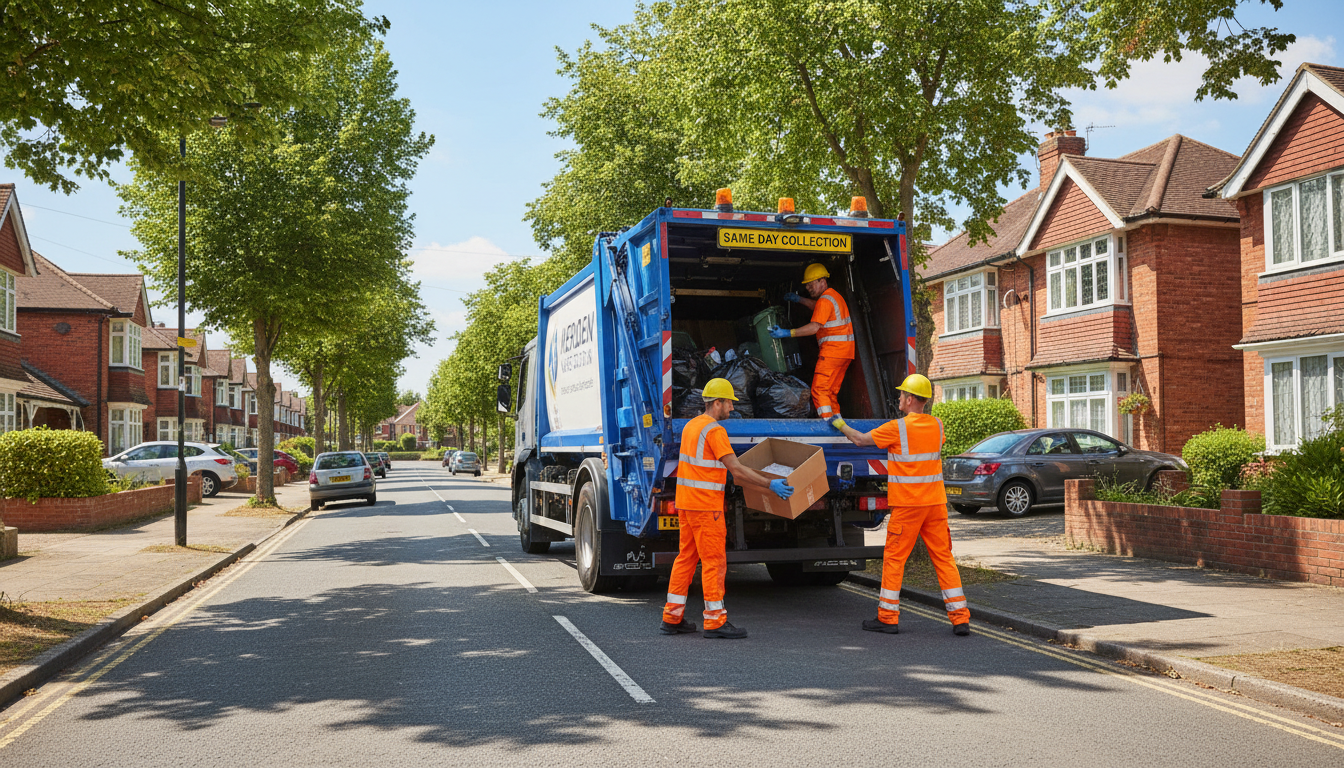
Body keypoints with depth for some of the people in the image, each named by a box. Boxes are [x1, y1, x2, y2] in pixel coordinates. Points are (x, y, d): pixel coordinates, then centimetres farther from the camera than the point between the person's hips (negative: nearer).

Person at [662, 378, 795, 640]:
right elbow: (736, 470, -19)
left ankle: (672, 617, 16)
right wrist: (770, 484, -16)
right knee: (714, 561, -3)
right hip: (705, 506, -9)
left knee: (686, 557, 13)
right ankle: (715, 621, 1)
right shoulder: (714, 430, -15)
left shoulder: (691, 426, 15)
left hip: (686, 502, 10)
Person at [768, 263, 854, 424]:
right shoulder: (834, 295, 20)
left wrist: (787, 333, -20)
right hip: (845, 351, 10)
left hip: (833, 349, -10)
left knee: (819, 389, -12)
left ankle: (829, 421, -21)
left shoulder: (825, 300, -11)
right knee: (831, 391, 11)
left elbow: (814, 327, -21)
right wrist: (799, 299, 33)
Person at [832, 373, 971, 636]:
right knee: (943, 557, 8)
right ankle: (960, 618, 6)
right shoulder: (937, 425, 6)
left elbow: (860, 439, -1)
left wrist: (842, 426, 18)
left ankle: (888, 617, 9)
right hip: (936, 502, 5)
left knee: (894, 558, 4)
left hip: (907, 504, -5)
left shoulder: (897, 428, -11)